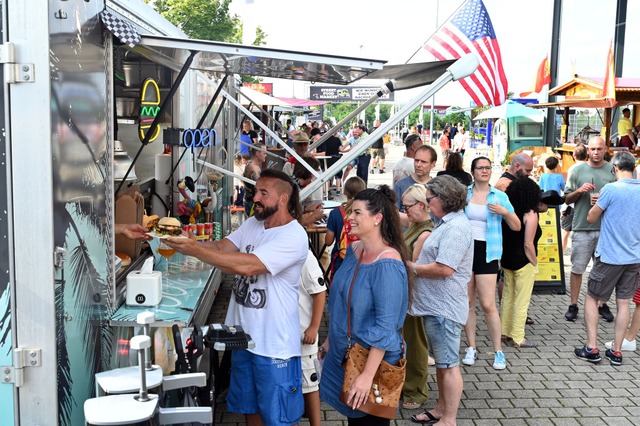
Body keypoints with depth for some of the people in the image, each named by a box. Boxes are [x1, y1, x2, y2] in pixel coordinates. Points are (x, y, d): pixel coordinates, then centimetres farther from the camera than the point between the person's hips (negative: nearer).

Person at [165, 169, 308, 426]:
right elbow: (221, 248, -2)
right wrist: (185, 241, -19)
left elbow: (246, 265, -30)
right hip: (243, 335, 8)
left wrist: (195, 251, -29)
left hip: (274, 344, -7)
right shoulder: (252, 224, 6)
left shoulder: (294, 237, -21)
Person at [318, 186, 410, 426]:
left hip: (372, 359, -7)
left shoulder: (387, 265, -23)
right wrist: (329, 340, 18)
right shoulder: (354, 250, 1)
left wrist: (368, 375, -25)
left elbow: (385, 326, -25)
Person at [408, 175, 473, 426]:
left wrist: (412, 267, -13)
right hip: (435, 304, 10)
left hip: (444, 307, -10)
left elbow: (444, 268, -26)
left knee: (449, 364, 0)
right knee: (441, 362, 19)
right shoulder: (446, 224, 14)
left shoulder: (456, 228, -19)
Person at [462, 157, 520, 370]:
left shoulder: (499, 196, 3)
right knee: (467, 303, 8)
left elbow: (517, 227, 6)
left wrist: (505, 212, -12)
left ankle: (498, 351, 5)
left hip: (486, 252, -2)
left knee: (488, 305, -7)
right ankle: (471, 347, 19)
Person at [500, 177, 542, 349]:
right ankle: (517, 338, 7)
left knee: (507, 297, 16)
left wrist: (503, 259, 17)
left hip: (507, 260, 7)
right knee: (522, 301, 2)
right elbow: (528, 244, -18)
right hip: (524, 262, -7)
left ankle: (504, 333, 25)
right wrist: (535, 263, -8)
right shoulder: (530, 214, -15)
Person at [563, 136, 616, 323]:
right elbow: (567, 199, 9)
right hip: (581, 227, 0)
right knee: (577, 268, 4)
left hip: (606, 228, 0)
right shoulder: (578, 170, 4)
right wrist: (579, 191, -11)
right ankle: (573, 305, 15)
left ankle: (603, 305, 22)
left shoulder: (613, 171, 3)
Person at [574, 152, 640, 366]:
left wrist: (597, 202, 12)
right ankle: (616, 351, 15)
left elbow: (591, 218, -6)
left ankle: (592, 348, 7)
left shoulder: (611, 189, -15)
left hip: (610, 256, -5)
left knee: (591, 298, 9)